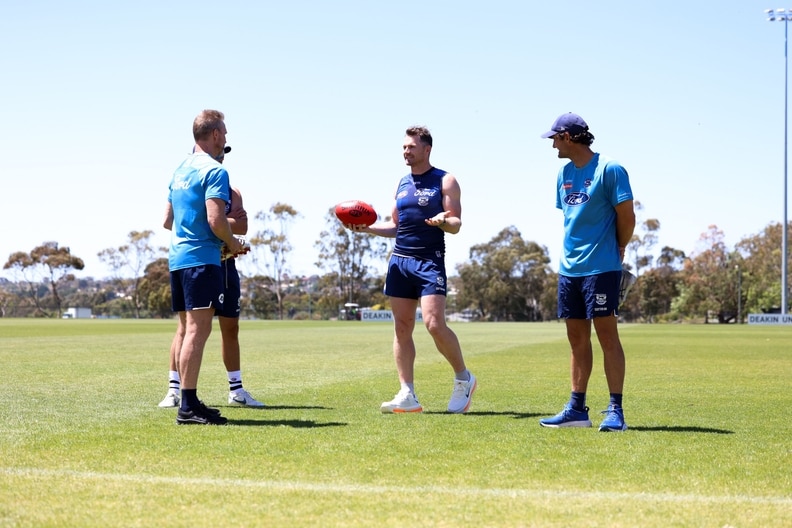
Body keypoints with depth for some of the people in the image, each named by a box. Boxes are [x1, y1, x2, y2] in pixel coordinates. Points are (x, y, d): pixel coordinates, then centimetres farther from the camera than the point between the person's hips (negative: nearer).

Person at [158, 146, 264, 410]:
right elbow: (169, 222, -16)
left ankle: (236, 390, 17)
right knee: (185, 326, -6)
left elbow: (241, 227, -6)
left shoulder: (231, 192, 9)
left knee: (230, 328, 9)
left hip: (224, 265, 4)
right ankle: (174, 389, -3)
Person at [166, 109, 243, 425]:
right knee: (198, 330, -11)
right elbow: (215, 219, -20)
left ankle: (187, 402, 15)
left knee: (188, 329, 12)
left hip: (177, 257, 9)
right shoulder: (214, 171, -10)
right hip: (201, 258, -9)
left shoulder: (180, 171, 18)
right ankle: (188, 406, -14)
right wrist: (233, 243, -2)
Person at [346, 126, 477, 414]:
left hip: (430, 261, -6)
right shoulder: (403, 183, 17)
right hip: (400, 260, 6)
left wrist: (443, 221, -29)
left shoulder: (444, 181, -1)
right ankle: (407, 396, 4)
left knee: (434, 324, -16)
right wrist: (367, 227, 6)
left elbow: (456, 225, -7)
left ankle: (463, 379, 4)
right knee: (402, 328, 2)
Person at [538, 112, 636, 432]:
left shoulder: (609, 169, -10)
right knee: (577, 337, 10)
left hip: (601, 267, -7)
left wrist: (617, 249, 3)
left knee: (606, 333, -7)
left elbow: (627, 216, -8)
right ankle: (577, 409, 15)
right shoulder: (564, 173, 13)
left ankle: (615, 411, -4)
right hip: (569, 267, 7)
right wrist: (573, 250, 13)